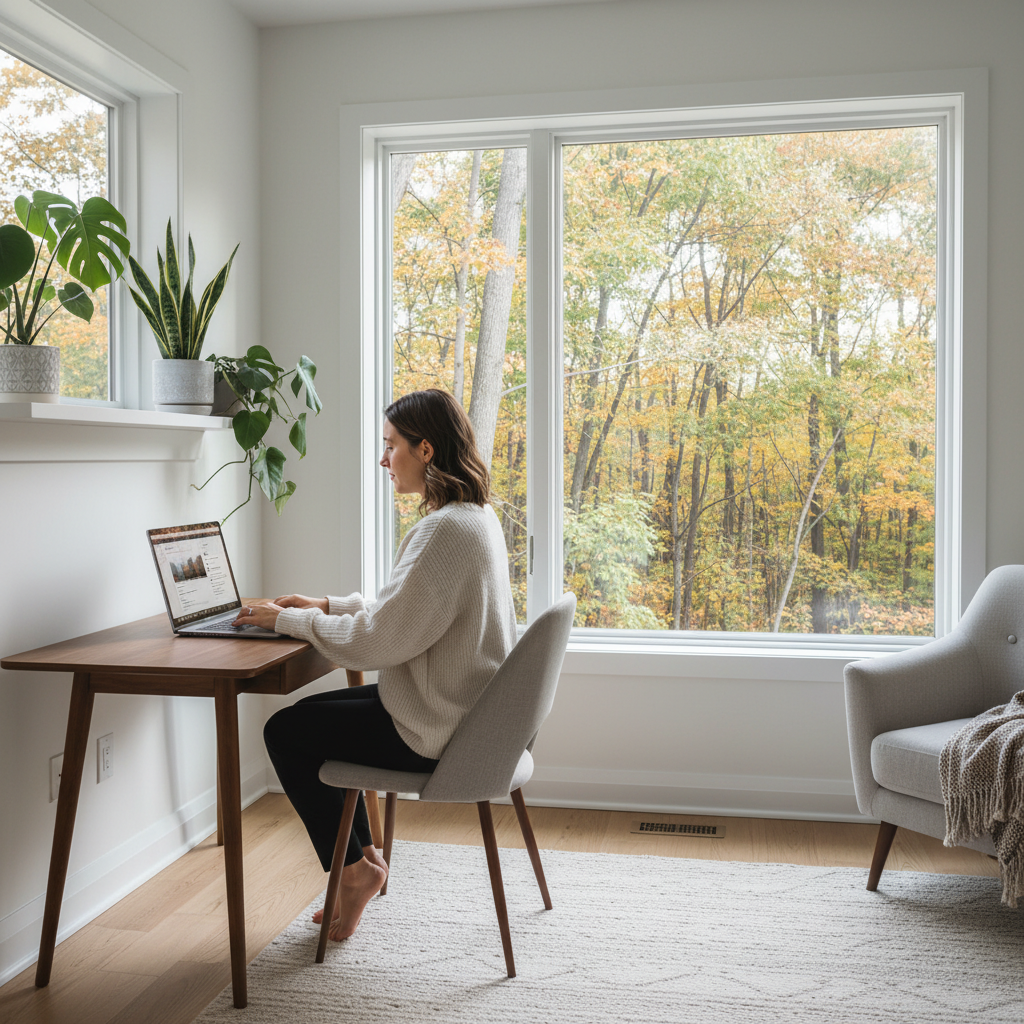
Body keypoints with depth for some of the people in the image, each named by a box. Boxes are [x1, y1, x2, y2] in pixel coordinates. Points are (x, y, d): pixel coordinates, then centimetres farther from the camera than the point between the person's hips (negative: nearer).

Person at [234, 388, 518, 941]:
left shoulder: (445, 529, -25)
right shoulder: (477, 517, 7)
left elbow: (378, 640, -25)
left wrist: (287, 620, -12)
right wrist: (328, 605, 11)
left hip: (437, 730, -10)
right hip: (467, 708, 10)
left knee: (285, 732, 4)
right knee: (314, 712, 22)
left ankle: (353, 869, 18)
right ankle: (363, 854, 29)